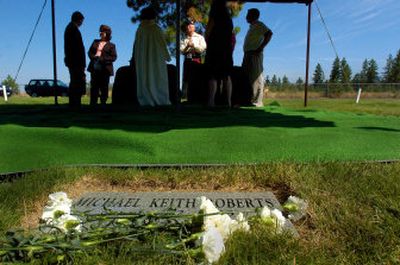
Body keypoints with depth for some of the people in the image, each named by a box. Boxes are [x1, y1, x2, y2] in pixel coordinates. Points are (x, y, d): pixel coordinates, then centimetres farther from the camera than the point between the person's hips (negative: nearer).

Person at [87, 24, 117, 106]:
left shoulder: (111, 45, 4)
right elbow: (90, 52, 16)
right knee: (94, 87, 3)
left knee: (104, 88, -2)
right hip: (94, 68, 4)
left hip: (105, 69, -4)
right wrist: (94, 57, -5)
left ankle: (103, 103, 5)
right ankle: (93, 103, 8)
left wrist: (102, 59, -14)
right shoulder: (95, 42, 18)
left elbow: (113, 57, -4)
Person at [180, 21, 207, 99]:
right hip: (187, 59, 3)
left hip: (196, 59, -2)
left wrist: (193, 45, -6)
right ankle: (184, 95, -3)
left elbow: (202, 48, -4)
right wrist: (187, 46, -10)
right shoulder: (184, 39, 16)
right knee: (186, 78, -2)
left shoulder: (200, 37, 8)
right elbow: (181, 50, 6)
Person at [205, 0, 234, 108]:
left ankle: (211, 101, -17)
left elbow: (207, 35, -6)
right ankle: (228, 101, 4)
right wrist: (231, 49, 15)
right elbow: (233, 39, 11)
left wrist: (209, 45, 10)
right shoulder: (229, 19, 12)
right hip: (227, 50, 6)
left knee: (213, 76, -8)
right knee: (227, 76, 6)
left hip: (214, 50, -5)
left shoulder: (214, 18, -6)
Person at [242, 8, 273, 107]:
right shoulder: (252, 26, 25)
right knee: (246, 76, 8)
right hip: (248, 54, 10)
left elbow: (269, 33, -17)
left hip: (255, 54, -10)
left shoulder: (259, 25, -2)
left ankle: (257, 101, -13)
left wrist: (261, 47, -21)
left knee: (256, 77, -12)